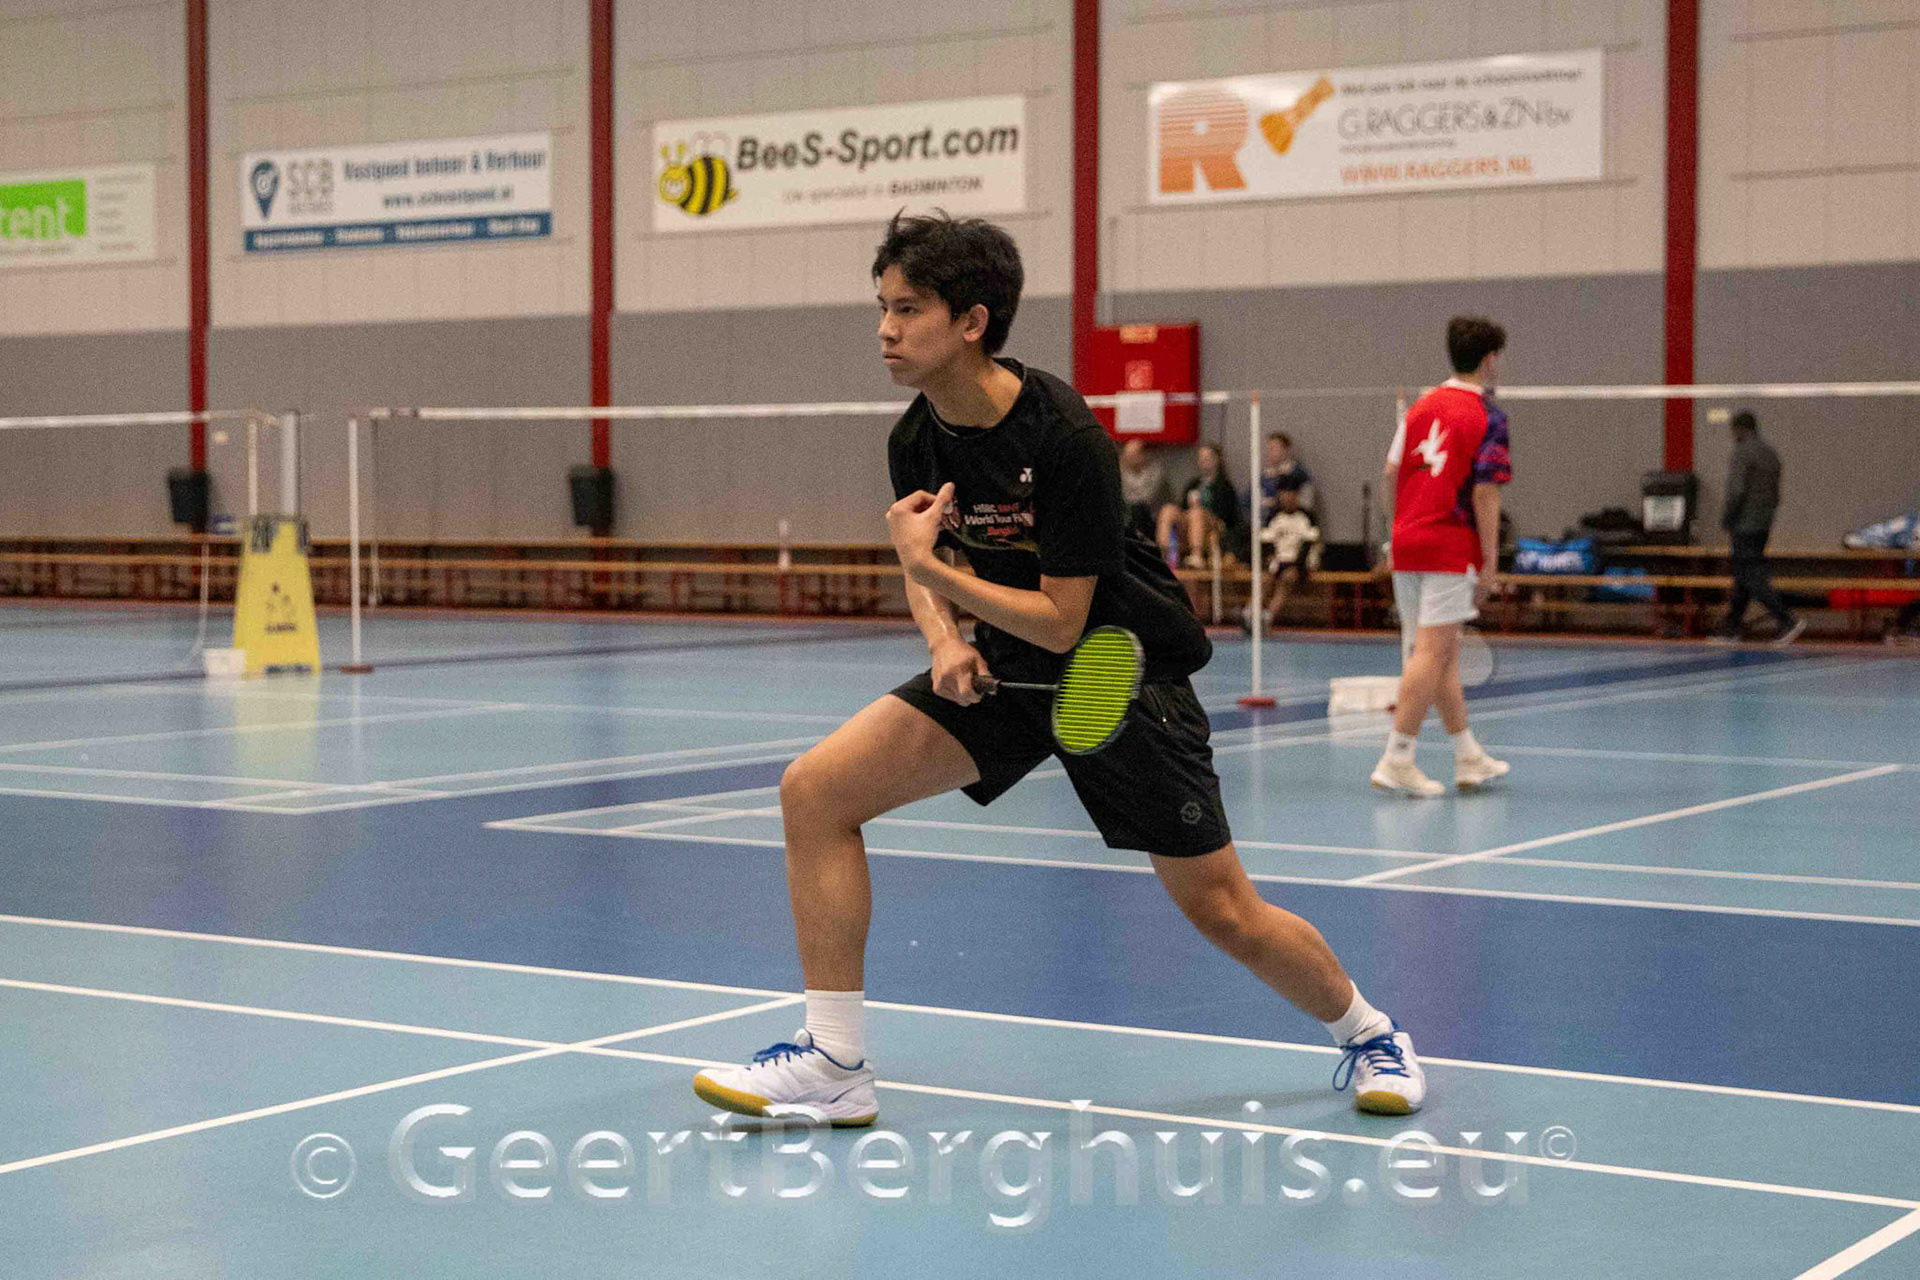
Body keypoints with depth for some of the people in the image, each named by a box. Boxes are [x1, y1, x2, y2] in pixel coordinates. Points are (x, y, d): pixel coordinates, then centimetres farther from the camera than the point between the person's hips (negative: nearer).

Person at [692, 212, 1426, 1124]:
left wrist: (935, 570, -27)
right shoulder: (915, 442, -7)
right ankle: (834, 1063, -5)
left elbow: (1062, 621, -23)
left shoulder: (1064, 439, -26)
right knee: (814, 791, -12)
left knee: (1224, 916, -3)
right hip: (1004, 666, 6)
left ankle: (1368, 1032, 28)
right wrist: (946, 643, -9)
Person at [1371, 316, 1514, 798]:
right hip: (1451, 550, -7)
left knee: (1444, 653, 13)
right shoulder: (1487, 416, -7)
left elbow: (1391, 473, 11)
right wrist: (1490, 563, -9)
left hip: (1407, 542, 7)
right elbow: (1485, 494, -12)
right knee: (1431, 653, -6)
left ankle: (1469, 758, 22)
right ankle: (1397, 760, -9)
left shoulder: (1422, 406, 11)